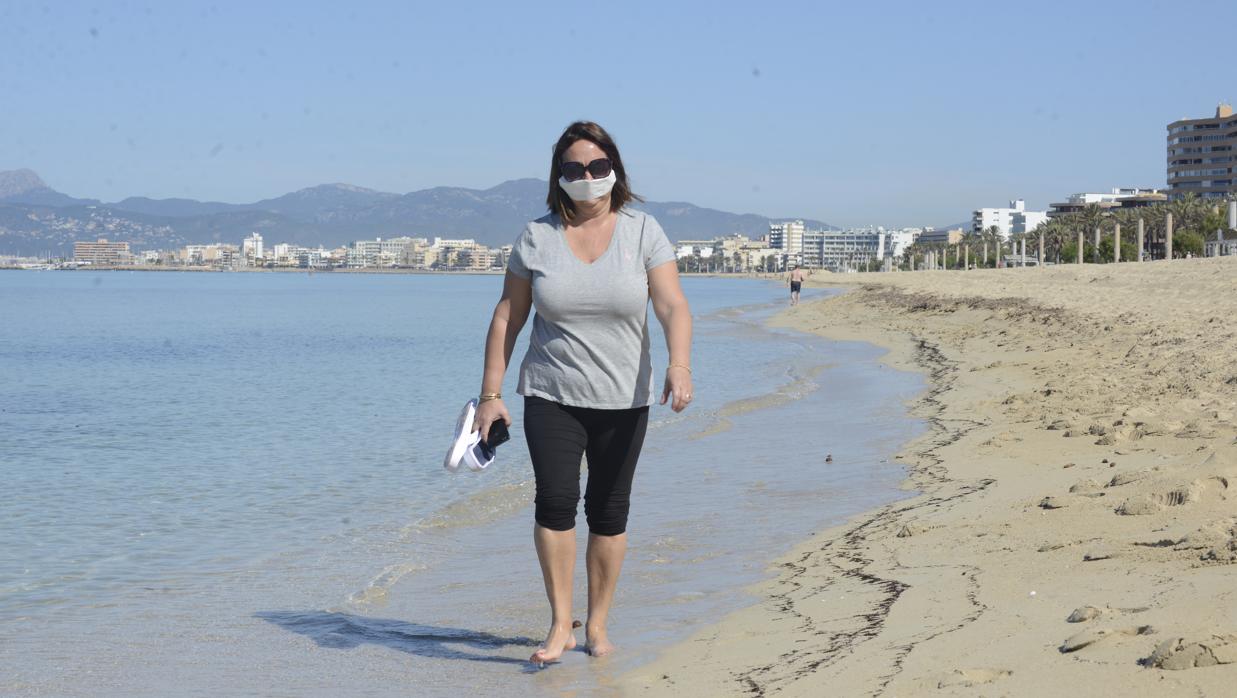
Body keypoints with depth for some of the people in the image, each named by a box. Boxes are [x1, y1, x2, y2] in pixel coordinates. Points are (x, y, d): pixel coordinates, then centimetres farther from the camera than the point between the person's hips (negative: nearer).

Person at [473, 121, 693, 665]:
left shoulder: (643, 232, -2)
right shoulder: (537, 237, 0)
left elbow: (673, 306, -13)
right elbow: (506, 318, 4)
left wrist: (679, 365, -31)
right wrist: (490, 394, 0)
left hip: (623, 399, 1)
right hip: (551, 396, 0)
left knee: (609, 510, 6)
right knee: (555, 499, -14)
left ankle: (597, 625, 19)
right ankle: (560, 625, -3)